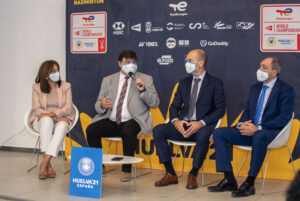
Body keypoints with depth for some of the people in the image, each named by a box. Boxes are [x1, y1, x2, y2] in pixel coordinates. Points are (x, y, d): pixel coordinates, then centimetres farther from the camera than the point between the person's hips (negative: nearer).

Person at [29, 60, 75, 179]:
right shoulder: (37, 88, 4)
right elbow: (37, 110, -5)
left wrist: (54, 114, -20)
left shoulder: (65, 86, 7)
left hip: (61, 119, 1)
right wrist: (53, 117, -19)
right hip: (41, 121, -1)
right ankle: (48, 165, -40)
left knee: (62, 125, -36)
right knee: (47, 120, -38)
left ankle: (44, 164, -41)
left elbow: (68, 107, -3)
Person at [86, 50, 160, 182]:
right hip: (110, 121, 3)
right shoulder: (108, 80, 16)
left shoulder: (145, 79, 10)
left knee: (128, 131, -36)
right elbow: (98, 105, 14)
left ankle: (127, 169, -20)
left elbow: (155, 103, 2)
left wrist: (143, 90, -15)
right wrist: (102, 105, -11)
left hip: (131, 122, -3)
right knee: (90, 130, -23)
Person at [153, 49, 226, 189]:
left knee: (203, 135, -40)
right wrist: (175, 121, -9)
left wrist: (201, 123, -20)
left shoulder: (215, 83, 2)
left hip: (203, 126, -5)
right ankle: (170, 174, -15)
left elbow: (220, 109, -5)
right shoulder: (184, 83, 17)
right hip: (182, 125, 5)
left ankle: (193, 175, -22)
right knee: (158, 130, -19)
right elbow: (175, 106, 15)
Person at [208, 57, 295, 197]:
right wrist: (241, 124, -3)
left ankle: (249, 184, -31)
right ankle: (229, 180, -12)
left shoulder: (286, 90, -4)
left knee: (259, 137, -42)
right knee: (218, 133, -9)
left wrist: (257, 128, -21)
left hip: (270, 132, -7)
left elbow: (284, 118, -14)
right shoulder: (255, 87, 18)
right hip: (250, 129, 7)